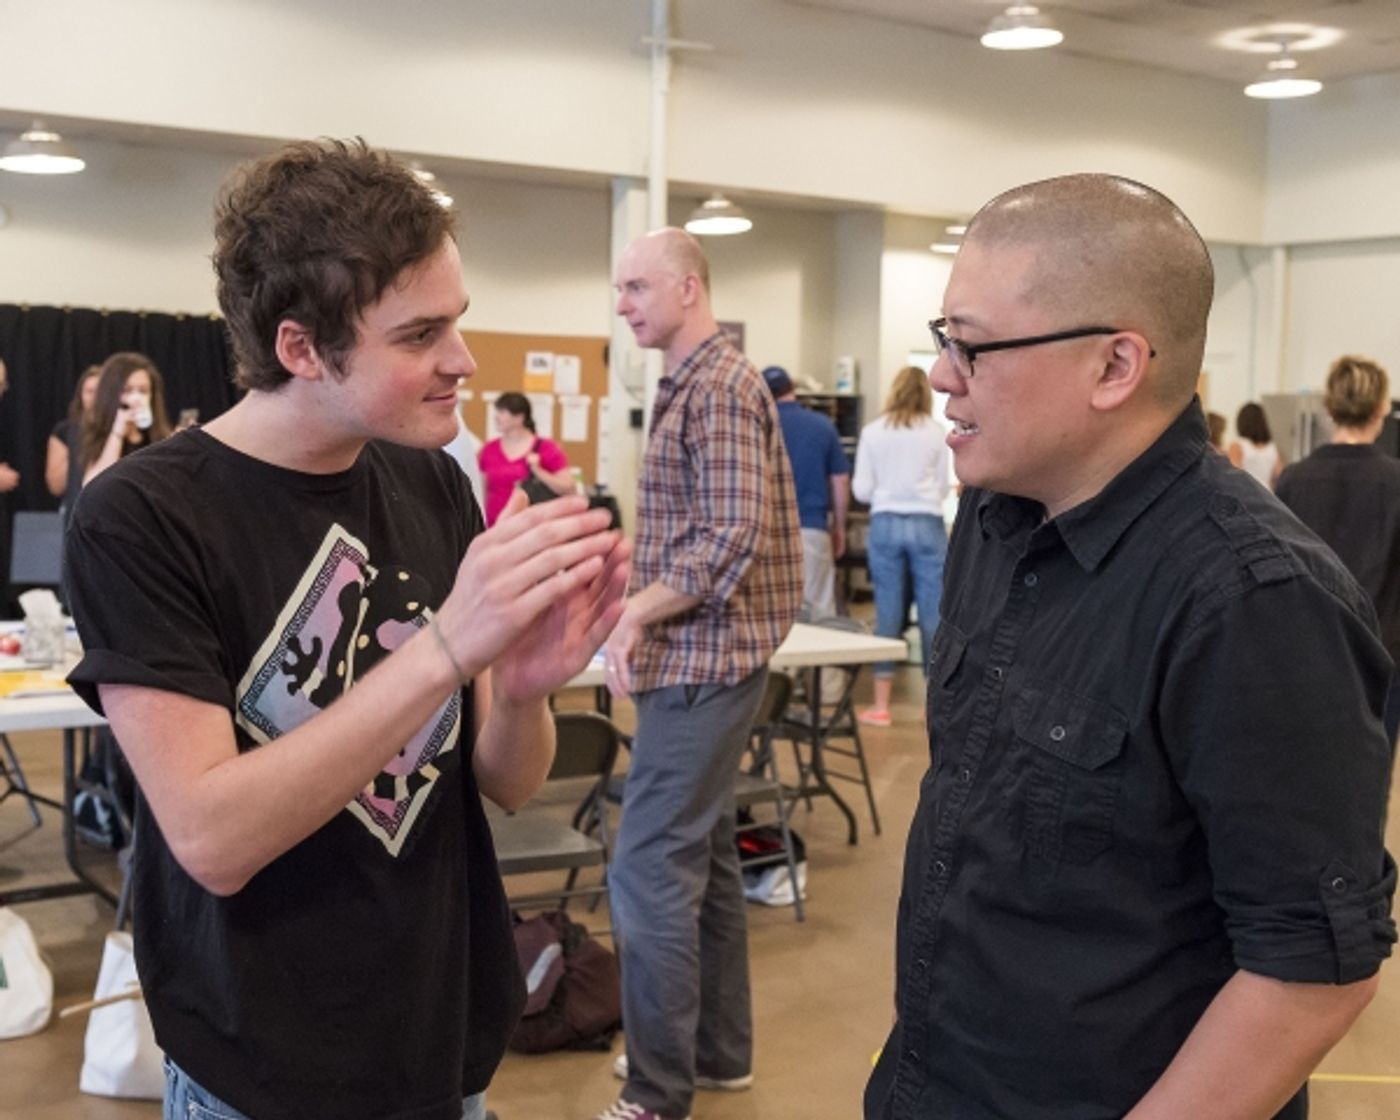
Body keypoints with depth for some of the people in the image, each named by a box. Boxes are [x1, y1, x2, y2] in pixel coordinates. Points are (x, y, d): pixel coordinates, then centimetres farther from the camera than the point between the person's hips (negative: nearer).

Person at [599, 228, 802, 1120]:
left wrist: (635, 612, -18)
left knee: (650, 871, -6)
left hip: (703, 661, -10)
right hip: (702, 657, 10)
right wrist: (645, 612, 11)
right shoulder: (695, 384, 15)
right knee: (703, 856, 16)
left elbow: (731, 540, -24)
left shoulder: (718, 387, -16)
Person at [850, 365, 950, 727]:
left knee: (887, 615, 5)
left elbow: (861, 490, 1)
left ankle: (880, 707, 8)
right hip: (927, 525, -1)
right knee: (934, 615, 3)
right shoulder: (936, 432, -1)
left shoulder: (872, 431, 1)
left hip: (885, 525, 1)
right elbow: (943, 487, 6)